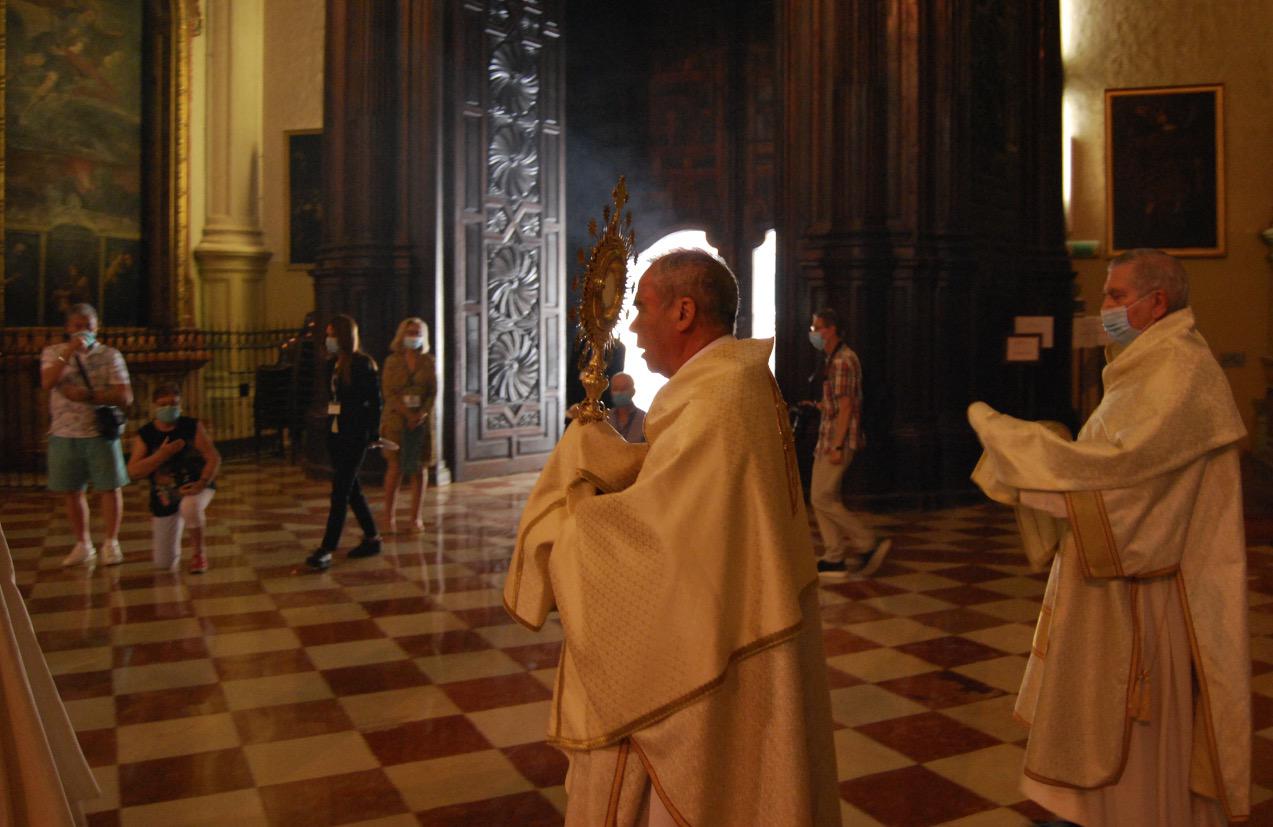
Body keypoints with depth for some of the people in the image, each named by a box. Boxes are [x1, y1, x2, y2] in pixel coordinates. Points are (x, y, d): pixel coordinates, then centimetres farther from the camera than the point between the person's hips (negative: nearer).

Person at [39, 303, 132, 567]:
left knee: (110, 488, -1)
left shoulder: (110, 355, 1)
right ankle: (82, 545, 22)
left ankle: (110, 543, 12)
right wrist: (69, 352, -16)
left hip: (101, 432, -2)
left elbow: (125, 397, -7)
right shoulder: (53, 353, 6)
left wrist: (88, 396, -19)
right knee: (72, 491, 9)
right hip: (64, 435, 2)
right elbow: (47, 383, -13)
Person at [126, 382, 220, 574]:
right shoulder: (145, 435, -5)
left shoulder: (192, 426, -8)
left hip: (194, 487, -2)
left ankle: (199, 553, -13)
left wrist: (202, 483, -25)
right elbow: (133, 472, -12)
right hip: (165, 497, 2)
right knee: (164, 564, 5)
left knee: (190, 507, -42)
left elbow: (213, 458, -10)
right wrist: (163, 454, -23)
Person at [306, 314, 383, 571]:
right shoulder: (332, 364, 11)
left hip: (355, 434, -8)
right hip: (335, 432, 8)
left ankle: (327, 550, -10)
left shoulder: (364, 364, -10)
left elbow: (375, 401, -10)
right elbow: (330, 397, 16)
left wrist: (373, 433, -12)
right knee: (350, 488, 13)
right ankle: (372, 538, 26)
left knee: (340, 492, -9)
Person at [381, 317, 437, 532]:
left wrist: (422, 413, -14)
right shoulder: (392, 361, 2)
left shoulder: (428, 362, 6)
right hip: (396, 419, -2)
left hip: (422, 420, 2)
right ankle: (389, 516, 5)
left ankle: (417, 517, 9)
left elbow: (433, 391, 1)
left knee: (420, 468, 2)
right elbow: (388, 391, -5)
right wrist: (407, 413, -15)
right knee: (395, 467, -4)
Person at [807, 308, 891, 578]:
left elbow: (846, 406, -20)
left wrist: (837, 446, -22)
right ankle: (835, 560, 13)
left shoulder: (843, 360, -15)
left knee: (822, 498, -8)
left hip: (838, 439, -10)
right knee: (824, 499, 9)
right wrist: (820, 406, 16)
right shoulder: (834, 359, 16)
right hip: (828, 439, 10)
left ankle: (870, 543, -1)